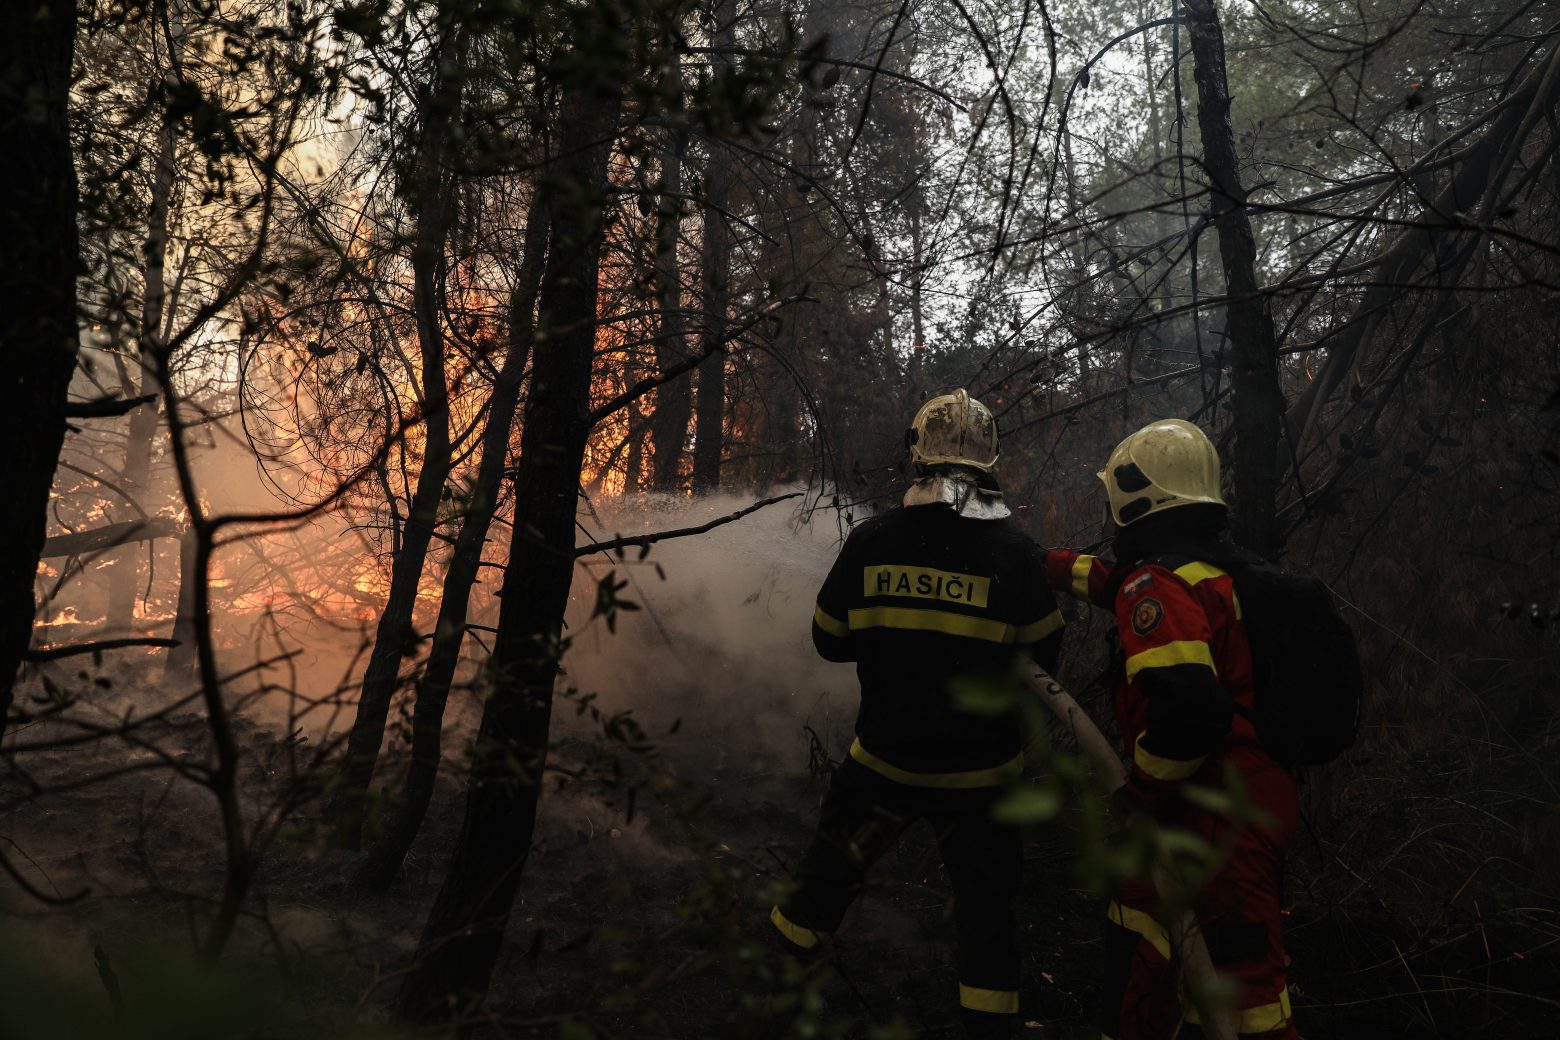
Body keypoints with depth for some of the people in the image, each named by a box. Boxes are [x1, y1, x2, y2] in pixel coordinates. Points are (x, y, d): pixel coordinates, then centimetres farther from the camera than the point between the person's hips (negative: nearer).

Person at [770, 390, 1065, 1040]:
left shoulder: (871, 542, -13)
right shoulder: (1016, 552, -16)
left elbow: (830, 640, 0)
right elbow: (1043, 655, -3)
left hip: (885, 755, 2)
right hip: (982, 768, -1)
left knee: (834, 863, 22)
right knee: (984, 895, 15)